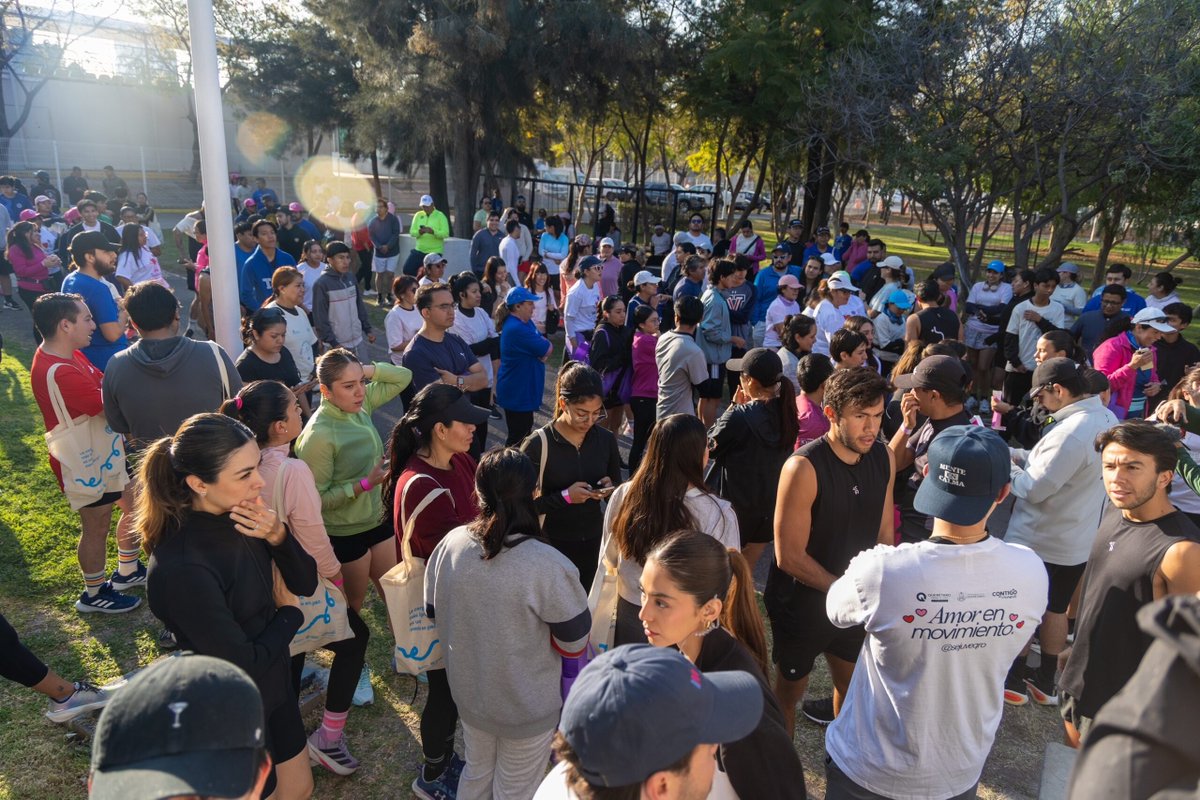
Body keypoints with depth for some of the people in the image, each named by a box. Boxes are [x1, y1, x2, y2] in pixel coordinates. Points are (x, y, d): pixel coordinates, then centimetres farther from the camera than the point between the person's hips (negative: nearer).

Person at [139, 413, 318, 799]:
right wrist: (289, 615, -9)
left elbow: (306, 583, -4)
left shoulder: (239, 517, -11)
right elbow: (245, 664, -26)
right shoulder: (182, 569, -33)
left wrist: (277, 536, -22)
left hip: (273, 687, 7)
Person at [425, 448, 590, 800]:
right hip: (528, 705, -4)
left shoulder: (450, 544, -16)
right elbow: (575, 641, -18)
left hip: (467, 691, 5)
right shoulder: (547, 566, -32)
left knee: (477, 771, 30)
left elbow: (434, 614, 0)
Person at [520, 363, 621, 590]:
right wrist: (565, 497, -24)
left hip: (594, 543, 4)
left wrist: (610, 488, -10)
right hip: (553, 546, -3)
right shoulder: (537, 446, -15)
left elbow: (618, 482, 12)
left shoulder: (605, 439, -3)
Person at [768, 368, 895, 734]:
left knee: (852, 684, 26)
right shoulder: (804, 467, -27)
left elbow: (884, 534, 4)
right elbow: (789, 556, -23)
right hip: (802, 603, -6)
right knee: (789, 693, 14)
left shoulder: (883, 459, -7)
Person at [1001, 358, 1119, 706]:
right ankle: (1046, 681, 34)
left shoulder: (1071, 432, -29)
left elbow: (1034, 489, -25)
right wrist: (1022, 456, 2)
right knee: (1055, 609, 21)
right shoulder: (1106, 419, 0)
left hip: (1036, 542, -8)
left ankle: (1013, 680, 25)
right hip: (1077, 542, 8)